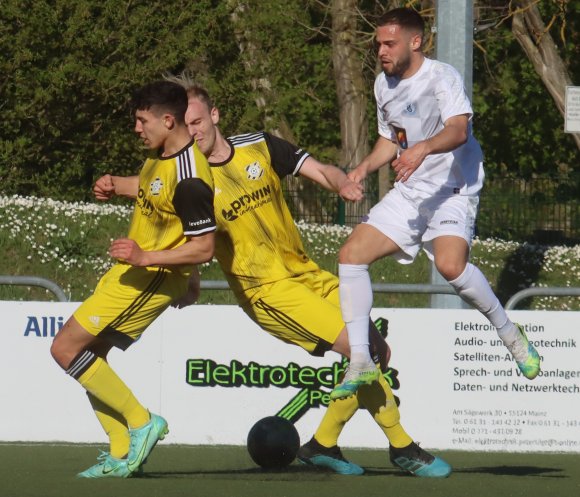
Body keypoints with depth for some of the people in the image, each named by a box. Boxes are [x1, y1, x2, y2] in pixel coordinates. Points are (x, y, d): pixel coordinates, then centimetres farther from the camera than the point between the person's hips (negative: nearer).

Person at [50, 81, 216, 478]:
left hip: (151, 280, -10)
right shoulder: (161, 154, 3)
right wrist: (115, 187, 9)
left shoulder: (188, 179, -27)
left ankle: (142, 422, -5)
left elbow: (203, 249, -26)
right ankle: (122, 456, 12)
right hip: (131, 269, 10)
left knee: (66, 349, -10)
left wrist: (145, 257, -33)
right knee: (89, 354, 11)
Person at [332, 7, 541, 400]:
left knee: (450, 265, -31)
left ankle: (509, 333, -7)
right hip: (410, 192, 8)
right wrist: (367, 167, 5)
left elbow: (459, 129, -30)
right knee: (352, 254, -7)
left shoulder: (442, 77, -13)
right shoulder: (384, 84, 11)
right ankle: (361, 363, -3)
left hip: (453, 189, -7)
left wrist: (424, 147, -50)